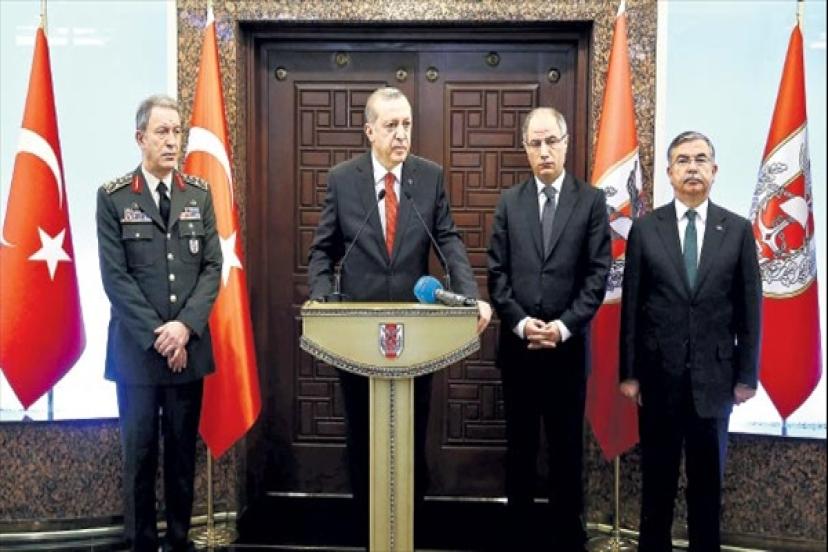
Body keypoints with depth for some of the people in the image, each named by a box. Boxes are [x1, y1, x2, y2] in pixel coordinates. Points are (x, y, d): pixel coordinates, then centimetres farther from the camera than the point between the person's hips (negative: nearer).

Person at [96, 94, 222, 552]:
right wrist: (157, 335, -11)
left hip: (189, 345, 3)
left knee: (183, 449, 10)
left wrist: (184, 326, -9)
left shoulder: (199, 194, 8)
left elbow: (212, 267, 3)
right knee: (140, 450, 5)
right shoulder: (113, 197, -1)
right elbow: (115, 276, -6)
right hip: (136, 347, -2)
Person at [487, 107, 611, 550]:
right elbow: (497, 273, 3)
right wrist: (519, 322, -11)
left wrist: (564, 326, -14)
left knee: (567, 448, 7)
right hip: (517, 344, 2)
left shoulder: (591, 200, 1)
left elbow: (598, 274, -5)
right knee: (519, 448, 11)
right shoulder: (509, 202, 8)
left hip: (568, 345, -2)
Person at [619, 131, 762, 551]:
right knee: (657, 476, 11)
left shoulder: (738, 230, 2)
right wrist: (629, 372, -2)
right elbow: (631, 305, 0)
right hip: (659, 374, 0)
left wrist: (747, 375, 0)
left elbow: (749, 307, 2)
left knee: (708, 478, 12)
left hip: (714, 375, 0)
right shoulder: (645, 229, 1)